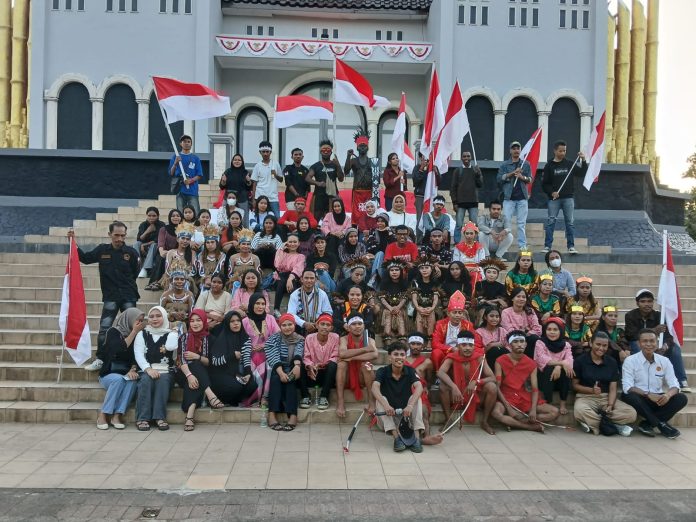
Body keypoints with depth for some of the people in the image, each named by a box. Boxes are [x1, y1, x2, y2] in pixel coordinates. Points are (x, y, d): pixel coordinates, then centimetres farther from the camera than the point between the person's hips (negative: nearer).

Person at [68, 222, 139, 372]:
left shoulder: (131, 252, -5)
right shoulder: (102, 250, 1)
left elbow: (135, 273, 2)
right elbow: (85, 258, 14)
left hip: (129, 297, -1)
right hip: (110, 297, 1)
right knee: (104, 328, -1)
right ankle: (99, 359, 9)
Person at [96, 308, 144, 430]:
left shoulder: (138, 335, 7)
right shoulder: (113, 331, -4)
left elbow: (137, 356, 0)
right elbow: (119, 349, -21)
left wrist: (133, 369, -20)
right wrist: (134, 332, -15)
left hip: (126, 373, 3)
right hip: (109, 373, -3)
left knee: (132, 380, -30)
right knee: (118, 379, -34)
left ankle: (117, 415, -29)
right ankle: (103, 415, -21)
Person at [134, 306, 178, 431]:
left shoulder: (171, 334, 12)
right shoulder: (142, 334, 15)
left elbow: (171, 347, -13)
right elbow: (138, 354, -1)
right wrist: (148, 369, -18)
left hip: (165, 370, 0)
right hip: (146, 370, 1)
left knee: (163, 380, -32)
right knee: (146, 380, -31)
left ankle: (160, 417, -33)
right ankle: (142, 418, -30)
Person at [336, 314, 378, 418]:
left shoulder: (369, 340, -5)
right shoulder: (344, 339, -6)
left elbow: (375, 355, -28)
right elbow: (342, 354, -29)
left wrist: (351, 357, -27)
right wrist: (364, 349, -26)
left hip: (362, 379, 0)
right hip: (347, 379, 0)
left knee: (365, 364, -27)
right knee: (342, 363, -27)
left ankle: (371, 400, -22)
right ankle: (340, 402, -28)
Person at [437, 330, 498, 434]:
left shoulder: (479, 358, -10)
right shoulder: (452, 358, -13)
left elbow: (493, 378, -16)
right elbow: (440, 372, -32)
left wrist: (476, 382, -32)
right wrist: (454, 387, -46)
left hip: (476, 396, 1)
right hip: (457, 396, -1)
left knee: (492, 386, -25)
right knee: (443, 385, -29)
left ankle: (484, 422, -7)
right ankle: (448, 420, -11)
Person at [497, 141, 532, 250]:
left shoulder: (526, 164, 14)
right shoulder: (504, 165, 9)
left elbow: (530, 179, 9)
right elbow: (500, 178, -2)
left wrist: (522, 177, -11)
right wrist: (513, 173, -11)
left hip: (522, 197, 1)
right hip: (509, 198, -1)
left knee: (521, 223, 1)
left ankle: (522, 245, 4)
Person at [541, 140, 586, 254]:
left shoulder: (569, 163, 7)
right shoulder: (549, 165, 1)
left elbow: (582, 172, 5)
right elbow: (544, 184, 1)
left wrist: (583, 161, -8)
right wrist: (551, 192, -14)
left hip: (568, 198, 2)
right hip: (554, 199, -2)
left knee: (570, 222, 1)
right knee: (551, 222, -2)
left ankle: (571, 246, 5)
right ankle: (547, 246, 3)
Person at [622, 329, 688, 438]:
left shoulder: (664, 361, 5)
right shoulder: (630, 360, -6)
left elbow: (674, 385, 0)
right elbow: (627, 387, -13)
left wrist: (668, 395, -24)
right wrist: (648, 394, -28)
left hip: (658, 400, 4)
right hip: (639, 399, -4)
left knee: (681, 398, -20)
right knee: (629, 396, -36)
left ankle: (647, 424, -19)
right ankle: (661, 424, -21)